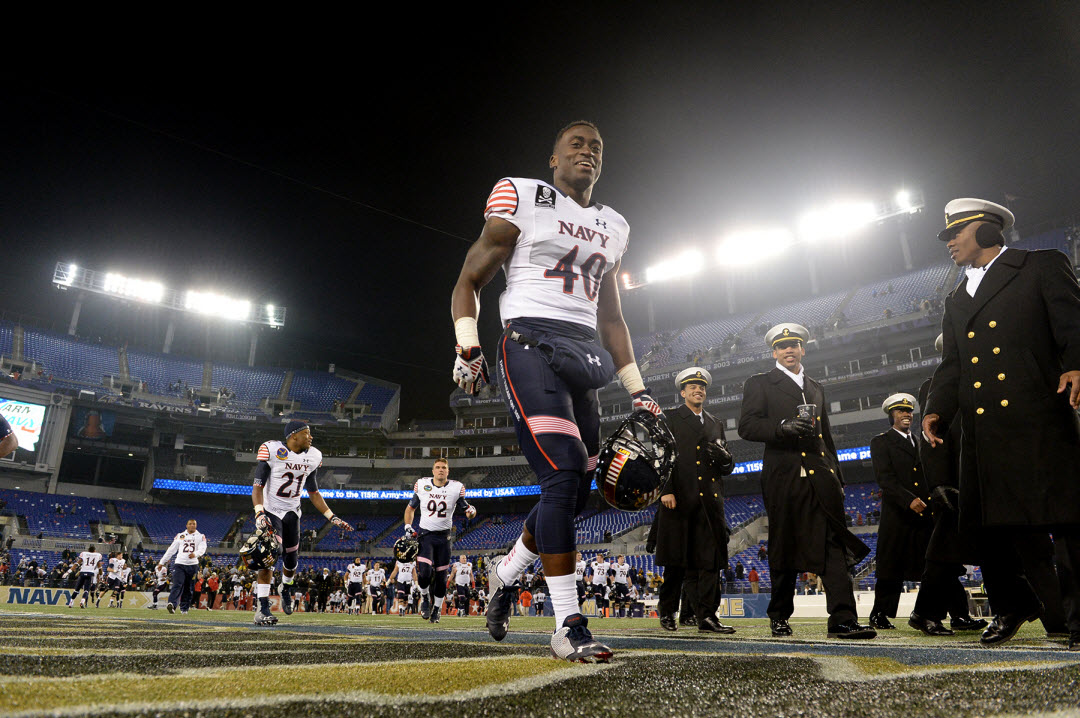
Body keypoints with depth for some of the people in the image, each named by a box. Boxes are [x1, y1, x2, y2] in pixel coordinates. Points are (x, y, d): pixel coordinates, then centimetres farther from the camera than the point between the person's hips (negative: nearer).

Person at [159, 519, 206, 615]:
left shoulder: (200, 537, 9)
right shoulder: (180, 536, 16)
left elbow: (202, 549, -8)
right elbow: (171, 549, 19)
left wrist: (195, 554, -29)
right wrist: (162, 562, 17)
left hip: (193, 565, 0)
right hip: (179, 564, 0)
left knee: (188, 588, 3)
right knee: (177, 585, -17)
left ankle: (184, 608, 12)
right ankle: (172, 604, -30)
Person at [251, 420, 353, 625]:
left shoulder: (312, 457, 0)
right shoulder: (272, 451, -17)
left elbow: (313, 493, 9)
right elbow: (258, 487, -17)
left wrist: (332, 517, 5)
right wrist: (259, 513, -32)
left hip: (291, 512, 5)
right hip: (270, 510, -5)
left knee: (291, 560, 9)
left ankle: (285, 589, 41)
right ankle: (262, 608, -8)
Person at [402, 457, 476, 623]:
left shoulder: (456, 488, -3)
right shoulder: (422, 485, -2)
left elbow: (467, 511, 4)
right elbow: (410, 508, 12)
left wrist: (471, 512, -20)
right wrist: (407, 527, -1)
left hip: (443, 537, 1)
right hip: (424, 535, -1)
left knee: (441, 575, 4)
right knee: (424, 571, -17)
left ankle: (436, 609, 26)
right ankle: (425, 599, 13)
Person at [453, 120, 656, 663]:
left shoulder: (613, 227, 22)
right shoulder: (523, 198, 4)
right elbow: (469, 281, 4)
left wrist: (638, 392, 18)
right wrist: (467, 347, -12)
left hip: (583, 357, 7)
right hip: (531, 344, -6)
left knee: (575, 495, 7)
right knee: (563, 478, -17)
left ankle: (503, 578, 31)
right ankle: (568, 626, -5)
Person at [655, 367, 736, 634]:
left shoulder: (716, 424, 22)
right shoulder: (670, 419, 8)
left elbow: (727, 467, 21)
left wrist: (724, 457, -3)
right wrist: (665, 490, -13)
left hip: (710, 502, 4)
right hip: (680, 500, -4)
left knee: (709, 559, -1)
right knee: (677, 559, 1)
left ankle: (707, 616, 2)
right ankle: (667, 610, 17)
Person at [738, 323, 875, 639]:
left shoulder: (816, 388, 25)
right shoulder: (760, 384, 8)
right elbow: (746, 426, -4)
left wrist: (837, 477, 18)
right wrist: (783, 428, -19)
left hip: (821, 478, 4)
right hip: (784, 476, -4)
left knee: (834, 546, -6)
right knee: (784, 547, 3)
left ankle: (843, 619, -8)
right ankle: (779, 616, 16)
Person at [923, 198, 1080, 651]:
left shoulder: (1041, 267, 9)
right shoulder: (956, 301, 26)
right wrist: (937, 409, 5)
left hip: (1039, 421, -6)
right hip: (982, 432, 6)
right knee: (987, 524, 8)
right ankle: (1012, 607, 26)